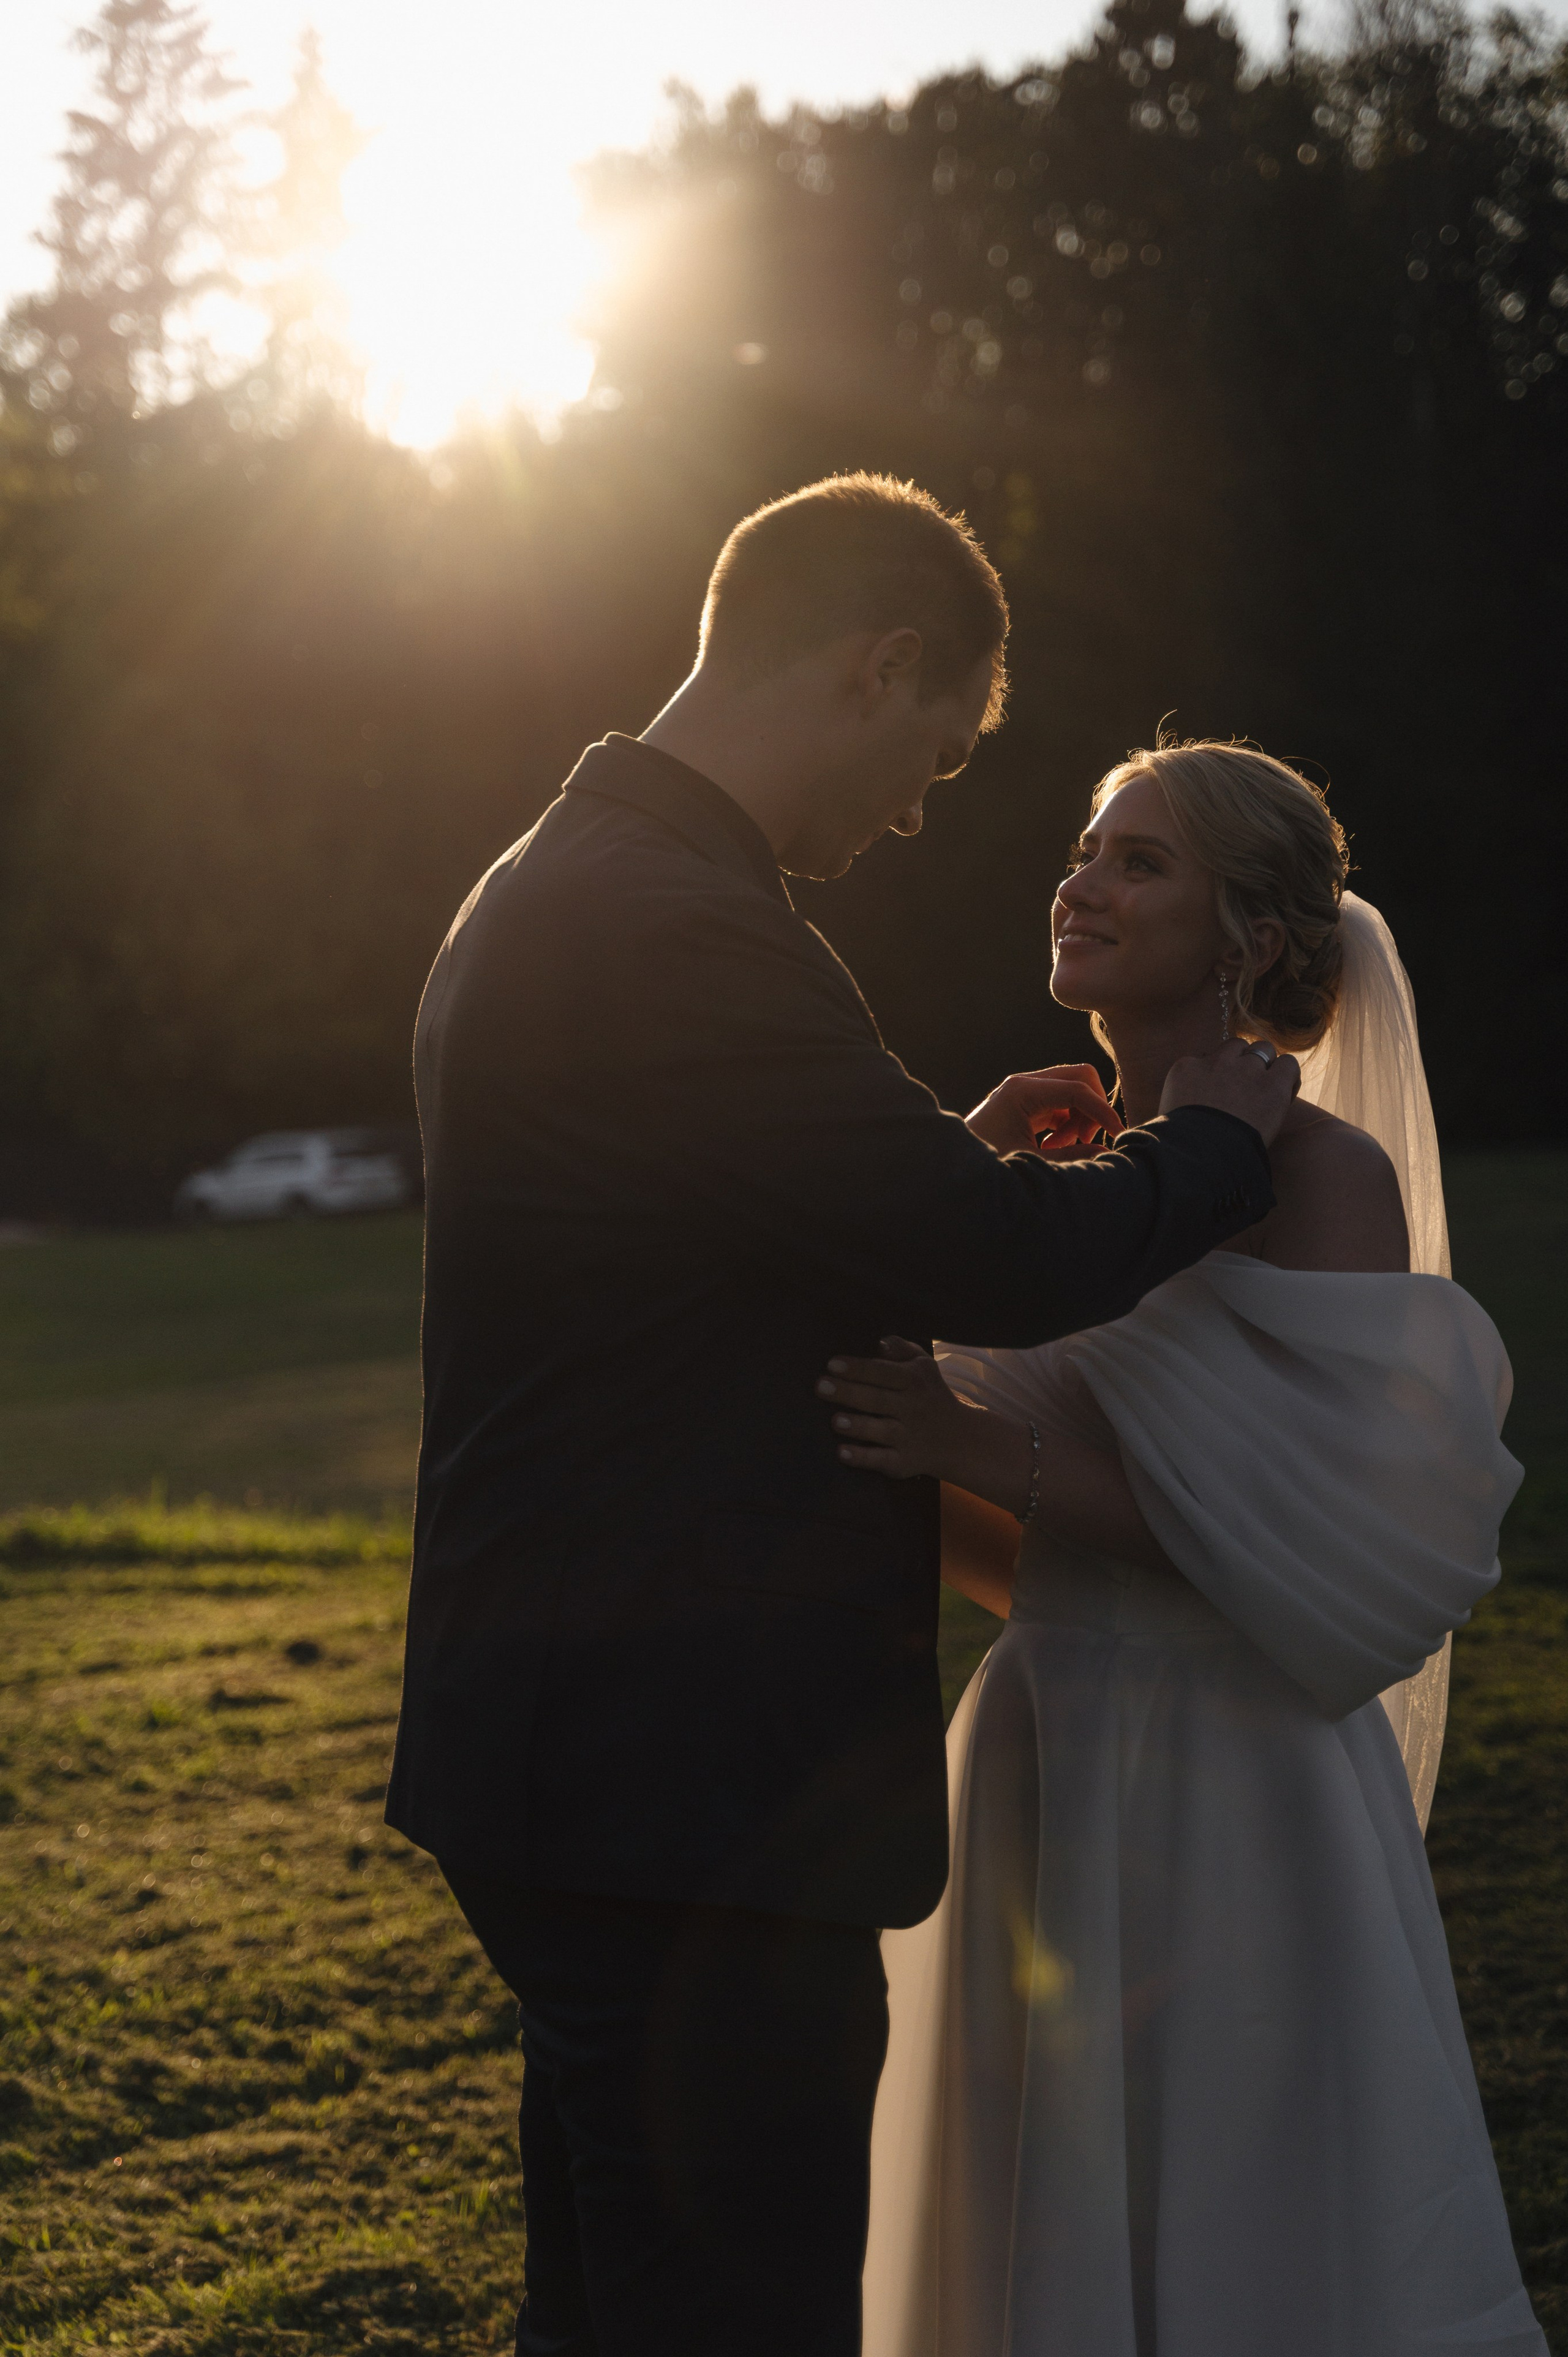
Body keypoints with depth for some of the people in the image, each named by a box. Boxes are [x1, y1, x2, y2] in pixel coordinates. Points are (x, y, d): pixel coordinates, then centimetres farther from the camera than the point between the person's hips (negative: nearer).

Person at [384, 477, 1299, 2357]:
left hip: (581, 1762, 11)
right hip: (686, 1797, -11)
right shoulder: (675, 928, -20)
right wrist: (1215, 1137, -2)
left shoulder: (545, 895, 15)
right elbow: (998, 1266, -20)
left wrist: (962, 1163, 17)